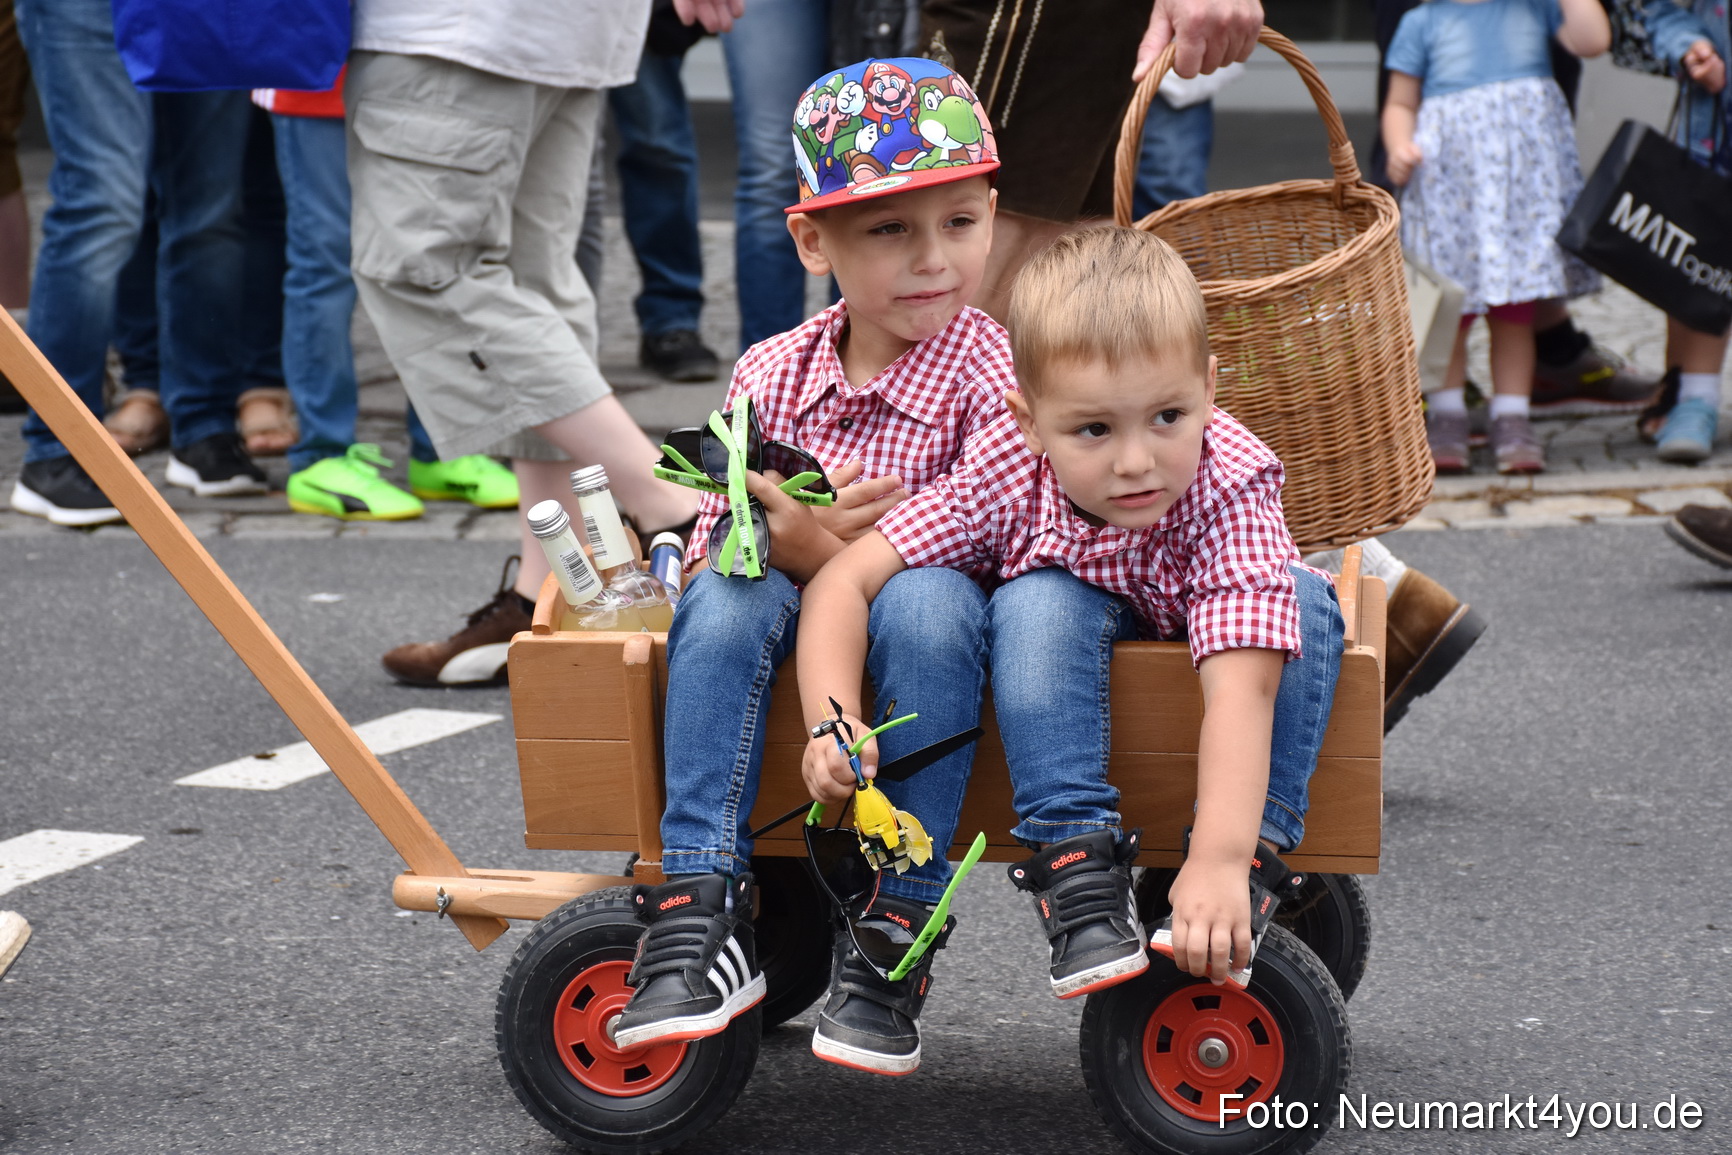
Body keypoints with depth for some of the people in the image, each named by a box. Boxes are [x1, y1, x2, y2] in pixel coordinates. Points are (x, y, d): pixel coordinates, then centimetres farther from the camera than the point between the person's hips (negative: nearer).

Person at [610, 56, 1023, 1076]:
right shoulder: (772, 373, 6)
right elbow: (712, 538, 6)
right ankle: (702, 912, -31)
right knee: (725, 596, -28)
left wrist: (844, 546, -26)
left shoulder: (995, 371, -6)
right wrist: (786, 542, -18)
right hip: (797, 607, 3)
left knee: (931, 601, -37)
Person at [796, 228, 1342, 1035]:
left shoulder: (1231, 491, -37)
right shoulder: (1007, 483, -29)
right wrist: (832, 719, -46)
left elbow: (1241, 686, -47)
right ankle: (1075, 864, -30)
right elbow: (845, 582, -28)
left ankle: (1253, 858, -28)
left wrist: (1219, 862, -58)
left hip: (1195, 632, 0)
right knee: (1037, 602, -31)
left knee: (1304, 604, -30)